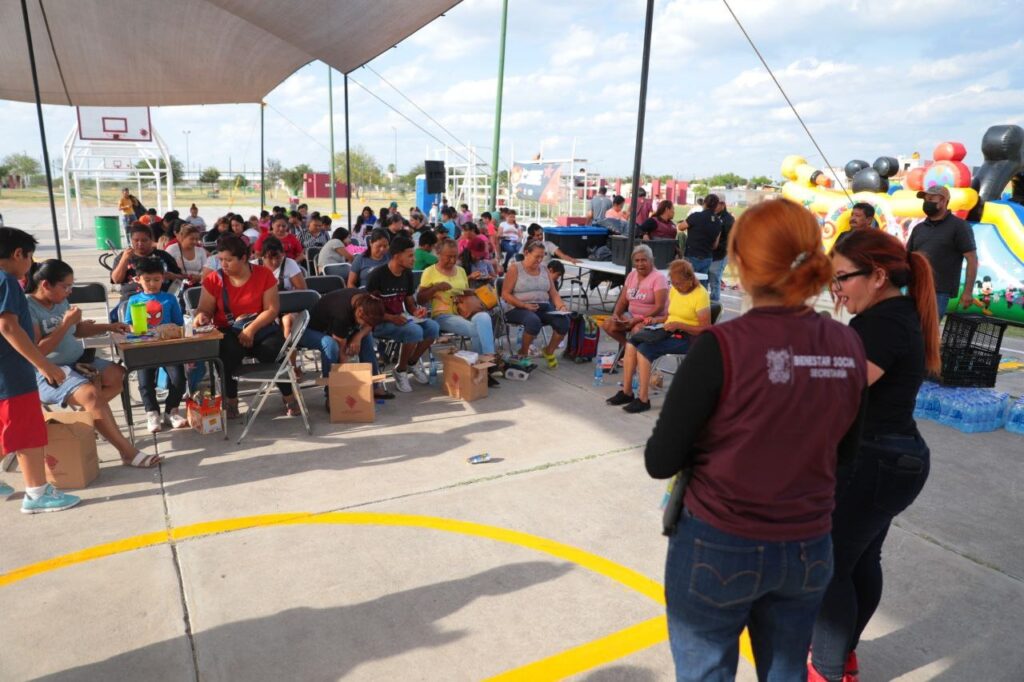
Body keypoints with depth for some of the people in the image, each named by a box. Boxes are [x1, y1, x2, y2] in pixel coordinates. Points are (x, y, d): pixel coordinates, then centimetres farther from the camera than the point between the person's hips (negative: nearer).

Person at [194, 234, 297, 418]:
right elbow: (205, 309, 4)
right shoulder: (213, 280, 0)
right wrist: (201, 316, -22)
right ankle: (231, 401, -15)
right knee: (229, 350, -33)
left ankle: (289, 398, -3)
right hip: (229, 332, 1)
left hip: (262, 328, 0)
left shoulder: (264, 274, -4)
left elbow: (272, 309, -8)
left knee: (275, 351, -28)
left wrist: (251, 329, -20)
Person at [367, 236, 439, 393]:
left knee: (432, 327, -18)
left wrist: (416, 311, -9)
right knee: (414, 331, -32)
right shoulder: (377, 275, -15)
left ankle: (413, 362, 8)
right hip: (380, 323, -6)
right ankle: (401, 371, -7)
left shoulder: (407, 274, 5)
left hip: (400, 319, 7)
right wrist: (391, 318, -27)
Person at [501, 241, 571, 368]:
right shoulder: (515, 268, -2)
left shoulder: (543, 269, 14)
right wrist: (525, 305, -19)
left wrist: (561, 306, -7)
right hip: (518, 308, -5)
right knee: (533, 321, -39)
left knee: (564, 320, -23)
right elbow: (505, 294, -8)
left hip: (543, 307, 5)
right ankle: (523, 353, -11)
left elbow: (553, 293, 13)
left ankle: (549, 351, 2)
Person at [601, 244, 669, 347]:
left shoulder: (658, 278, -12)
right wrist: (616, 314, -12)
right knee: (608, 324, -12)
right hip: (632, 316, 7)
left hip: (652, 319, -7)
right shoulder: (631, 275, 9)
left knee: (636, 330, -36)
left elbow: (659, 307, -18)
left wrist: (637, 320, -24)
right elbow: (623, 301, 10)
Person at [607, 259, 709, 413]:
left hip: (686, 337, -8)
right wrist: (656, 319, 3)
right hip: (668, 331, 8)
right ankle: (626, 392, -8)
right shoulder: (674, 290, 9)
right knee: (631, 343, -12)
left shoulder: (700, 295, -14)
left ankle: (643, 399, -19)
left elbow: (705, 329, -17)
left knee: (644, 349, -26)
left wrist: (678, 325, -23)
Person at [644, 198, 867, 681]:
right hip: (808, 551, 5)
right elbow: (843, 452, 8)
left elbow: (660, 462, -15)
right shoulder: (848, 347, -6)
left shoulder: (721, 347, -21)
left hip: (717, 549, -4)